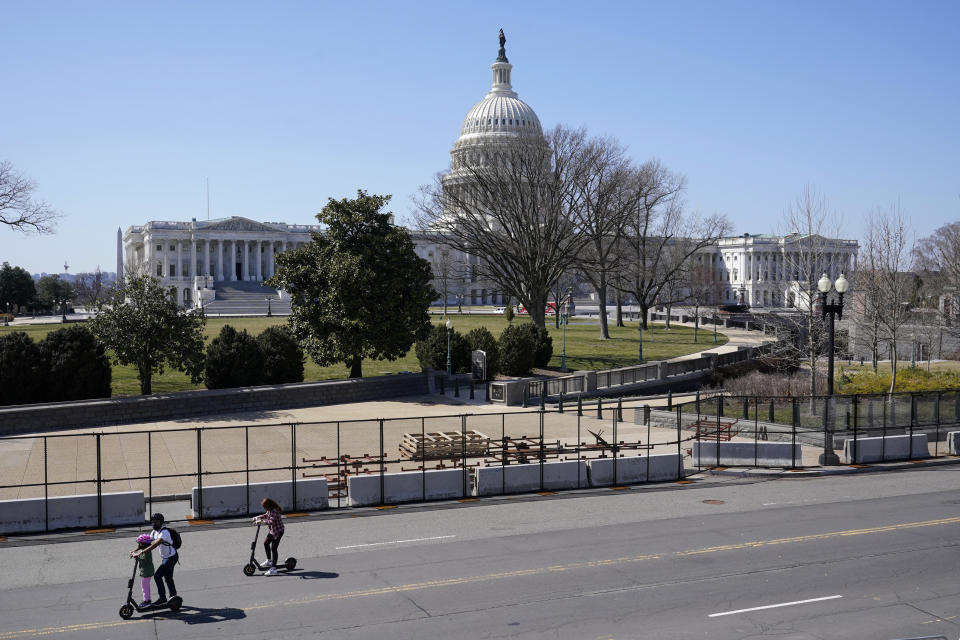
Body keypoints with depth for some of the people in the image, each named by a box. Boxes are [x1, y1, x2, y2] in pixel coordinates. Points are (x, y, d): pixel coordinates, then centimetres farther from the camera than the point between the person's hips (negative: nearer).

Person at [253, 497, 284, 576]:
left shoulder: (274, 511, -26)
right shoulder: (270, 510, 5)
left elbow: (271, 521, -37)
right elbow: (266, 515, 24)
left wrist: (261, 522, -39)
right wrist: (257, 518, 14)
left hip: (278, 531, -11)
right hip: (272, 530, 11)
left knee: (273, 549, -12)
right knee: (266, 542, 21)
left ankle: (273, 569, -12)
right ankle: (269, 561, 38)